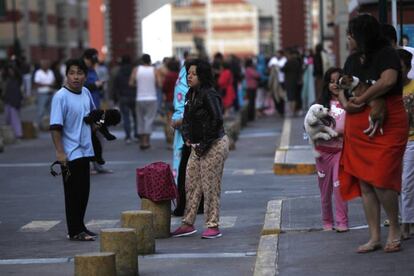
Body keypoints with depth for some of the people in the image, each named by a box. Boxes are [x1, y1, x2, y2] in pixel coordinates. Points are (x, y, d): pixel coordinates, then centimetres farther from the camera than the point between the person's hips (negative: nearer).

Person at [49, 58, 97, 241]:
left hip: (85, 151, 7)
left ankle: (80, 227, 25)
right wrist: (60, 152, -21)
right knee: (73, 193, -1)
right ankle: (75, 231, 4)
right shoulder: (61, 96, -15)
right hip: (70, 153, -7)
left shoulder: (86, 93, 5)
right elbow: (55, 127, -17)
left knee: (84, 191, 14)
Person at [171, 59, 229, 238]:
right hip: (197, 147, 9)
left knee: (210, 186, -5)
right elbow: (186, 118, 23)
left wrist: (205, 144, -19)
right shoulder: (191, 94, 12)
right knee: (191, 184, 11)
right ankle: (188, 224, 18)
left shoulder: (209, 95, -17)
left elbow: (216, 120, -23)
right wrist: (187, 138, 7)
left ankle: (213, 226, 3)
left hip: (214, 146, -9)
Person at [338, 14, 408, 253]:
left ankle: (395, 229, 9)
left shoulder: (387, 54, -9)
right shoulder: (353, 59, 14)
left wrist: (360, 100, -18)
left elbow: (387, 81, -25)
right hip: (358, 130, 7)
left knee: (380, 181, -13)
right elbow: (342, 87, 16)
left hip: (386, 128, -7)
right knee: (364, 184, 4)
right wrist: (345, 103, -6)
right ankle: (375, 237, 11)